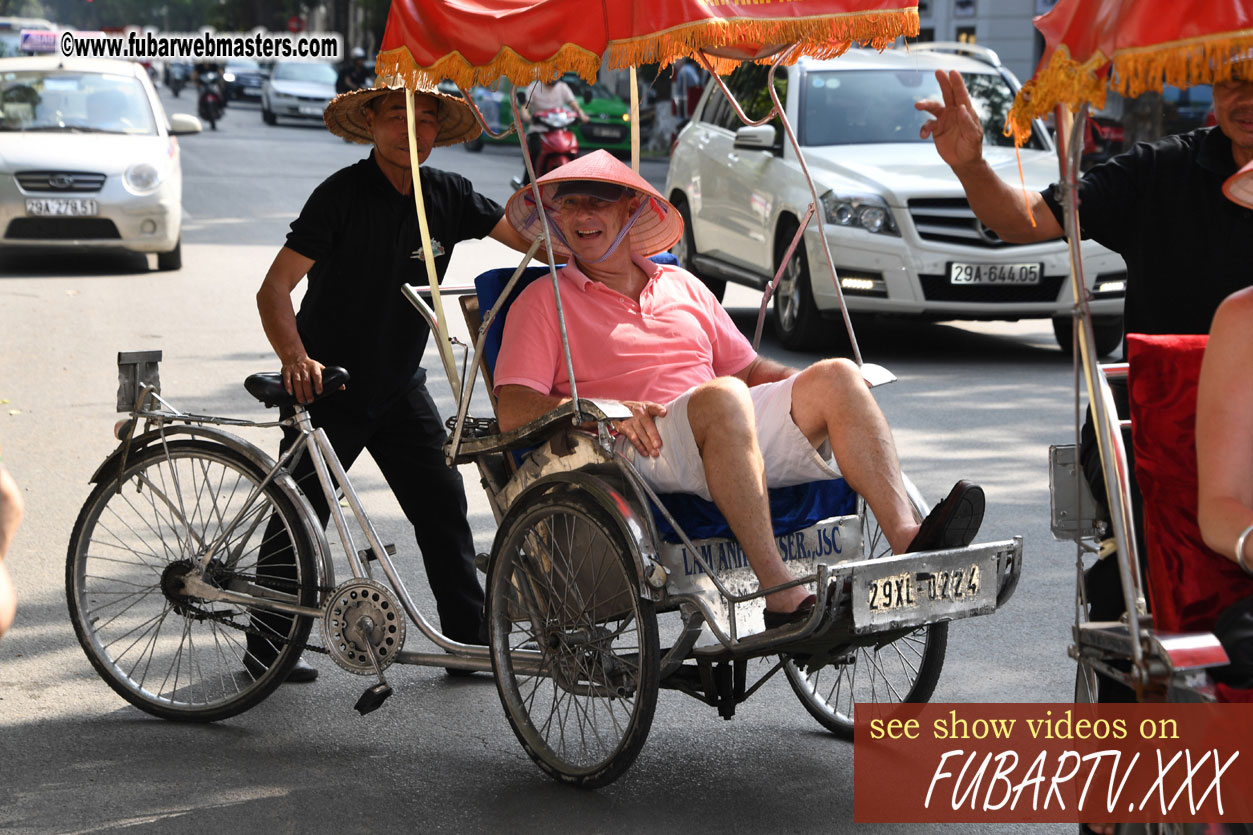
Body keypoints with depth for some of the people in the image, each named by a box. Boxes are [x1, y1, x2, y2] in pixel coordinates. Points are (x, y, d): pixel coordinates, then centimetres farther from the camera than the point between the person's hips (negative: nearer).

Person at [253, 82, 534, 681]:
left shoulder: (447, 196, -2)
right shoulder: (343, 195, -16)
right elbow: (274, 288, -20)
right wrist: (295, 357, -37)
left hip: (400, 386, 4)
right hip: (327, 384, -4)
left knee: (443, 503, -1)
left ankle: (470, 636, 8)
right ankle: (268, 642, 17)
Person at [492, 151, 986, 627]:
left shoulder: (681, 286, 27)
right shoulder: (543, 302, 11)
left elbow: (749, 369, 28)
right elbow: (512, 411, -2)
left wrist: (810, 388, 7)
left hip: (738, 433, 6)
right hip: (638, 449, -5)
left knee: (836, 376, -16)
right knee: (723, 396, -36)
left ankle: (907, 540, -33)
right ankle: (780, 595, -44)